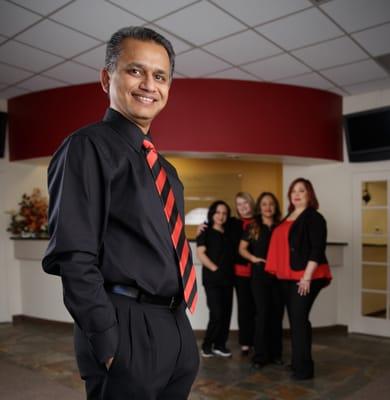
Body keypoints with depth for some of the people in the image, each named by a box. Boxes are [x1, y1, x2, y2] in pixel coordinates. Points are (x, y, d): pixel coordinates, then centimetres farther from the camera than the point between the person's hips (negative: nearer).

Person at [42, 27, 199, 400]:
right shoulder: (87, 148, -11)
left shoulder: (162, 167, 14)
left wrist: (178, 327, 16)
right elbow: (74, 257, -18)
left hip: (177, 327, 8)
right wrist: (109, 342, -19)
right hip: (128, 329, -8)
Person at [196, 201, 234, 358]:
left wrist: (228, 270, 5)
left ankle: (220, 345, 18)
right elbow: (200, 253, -9)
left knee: (226, 313, 6)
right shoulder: (206, 232, 0)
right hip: (212, 278, -6)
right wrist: (215, 268, -14)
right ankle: (206, 345, 8)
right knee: (217, 313, -10)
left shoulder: (228, 234, 16)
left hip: (227, 278, 6)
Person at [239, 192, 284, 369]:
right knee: (262, 313, -3)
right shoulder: (252, 227, 5)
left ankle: (275, 353, 20)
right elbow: (242, 249, 7)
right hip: (259, 275, -2)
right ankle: (260, 355, 6)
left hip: (278, 275, 2)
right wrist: (253, 258, -10)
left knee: (277, 313, 8)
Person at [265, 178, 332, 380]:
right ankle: (298, 363, 25)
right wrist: (280, 272, 18)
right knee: (295, 320, 13)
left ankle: (304, 368, 3)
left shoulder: (314, 217, -9)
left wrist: (307, 276, -22)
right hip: (288, 277, 8)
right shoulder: (287, 218, 15)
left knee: (299, 319, -7)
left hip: (305, 276, -8)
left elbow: (317, 249, -16)